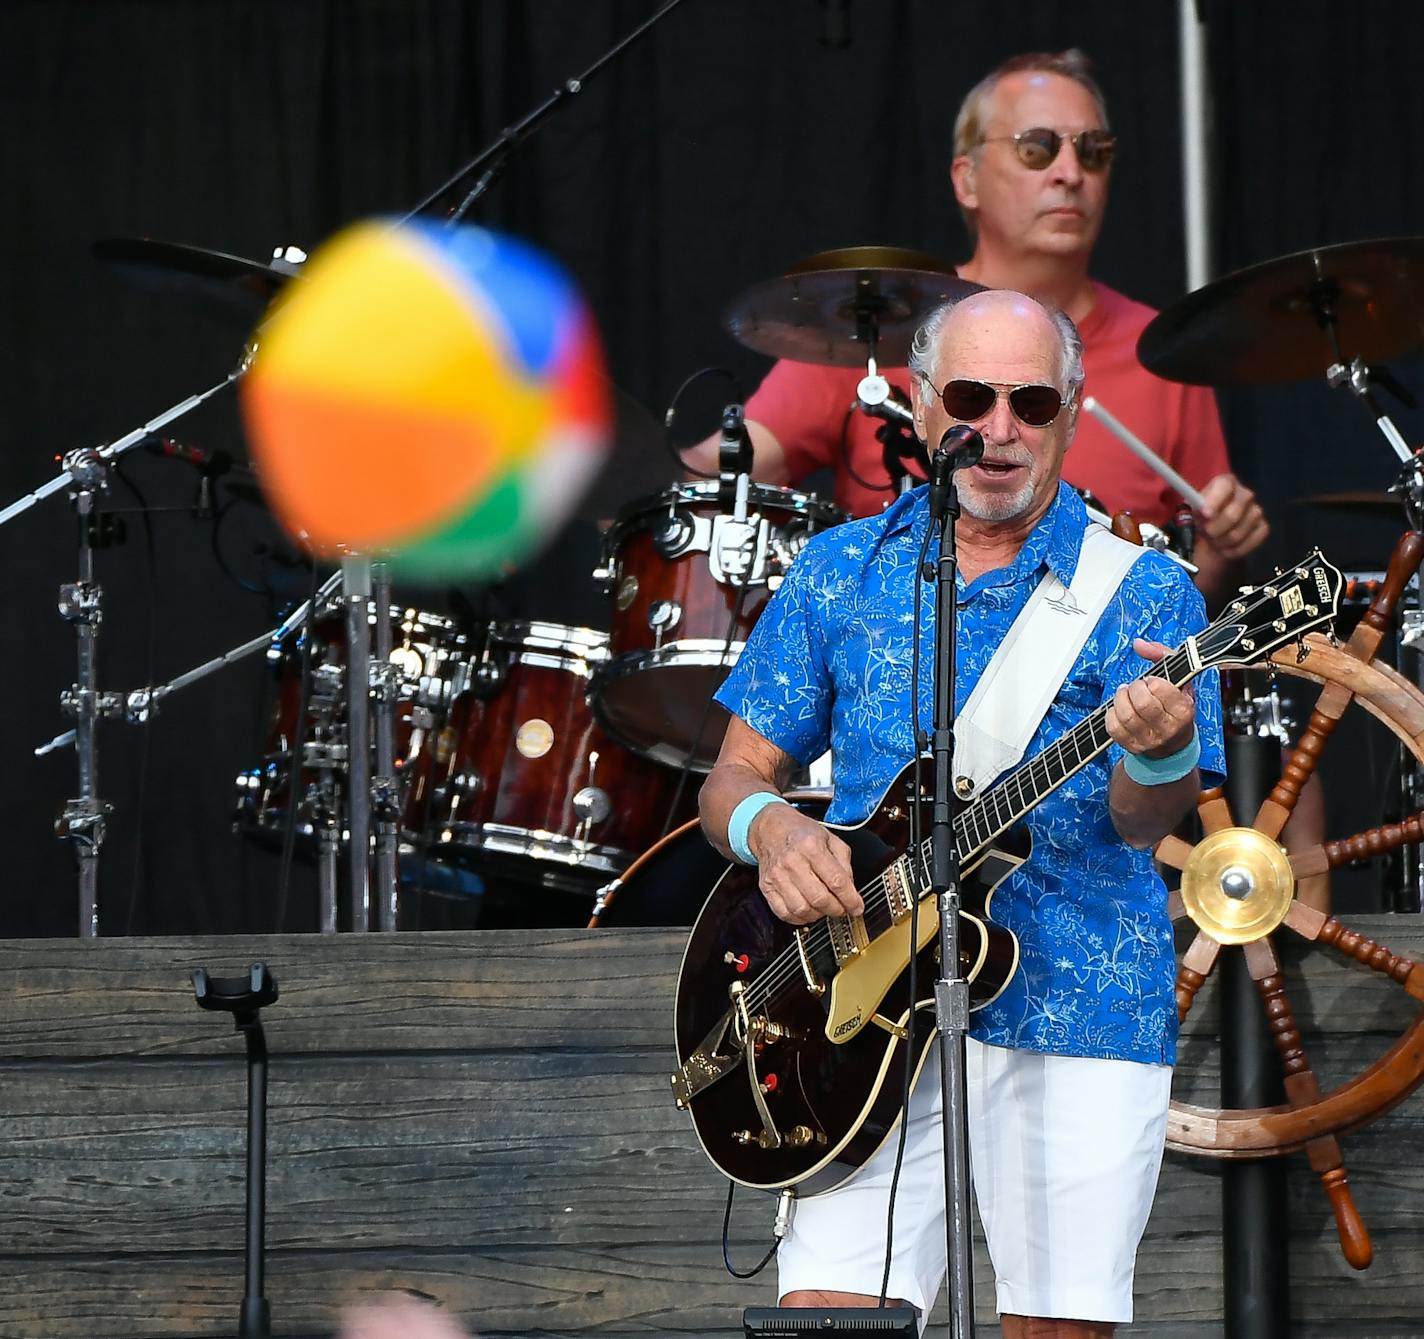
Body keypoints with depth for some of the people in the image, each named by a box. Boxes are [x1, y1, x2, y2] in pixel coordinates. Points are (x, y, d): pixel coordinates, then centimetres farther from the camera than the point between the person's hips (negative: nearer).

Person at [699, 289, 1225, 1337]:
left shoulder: (1142, 592, 3)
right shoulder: (840, 572, 11)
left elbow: (1144, 821, -8)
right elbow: (734, 779, 12)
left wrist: (1158, 751, -32)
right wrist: (770, 828, -12)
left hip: (1077, 1015, -1)